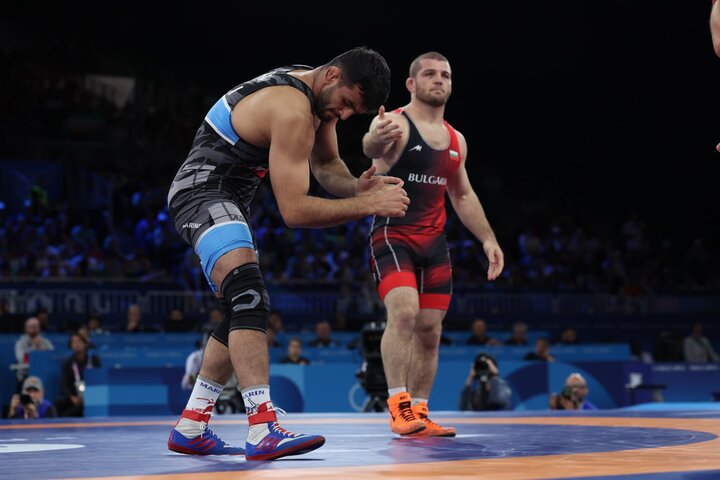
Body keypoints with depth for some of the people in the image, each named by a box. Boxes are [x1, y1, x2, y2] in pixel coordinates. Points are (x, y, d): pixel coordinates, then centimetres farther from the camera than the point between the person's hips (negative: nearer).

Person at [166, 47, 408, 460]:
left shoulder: (321, 94, 4)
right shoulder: (292, 109, -26)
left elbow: (326, 164, 16)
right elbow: (294, 209, -27)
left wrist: (357, 187, -6)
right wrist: (369, 205, -27)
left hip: (229, 199, 11)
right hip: (203, 191, -11)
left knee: (243, 315, 16)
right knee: (249, 298, -30)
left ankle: (190, 429, 24)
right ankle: (265, 433, -41)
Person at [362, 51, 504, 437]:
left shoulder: (456, 140, 12)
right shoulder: (395, 123, -10)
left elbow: (463, 196, 22)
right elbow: (373, 146, -35)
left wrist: (488, 239, 11)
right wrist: (375, 142, -61)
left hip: (434, 242, 7)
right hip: (392, 235, -7)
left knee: (430, 329, 5)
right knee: (404, 311, -25)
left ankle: (419, 414, 13)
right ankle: (399, 405, -20)